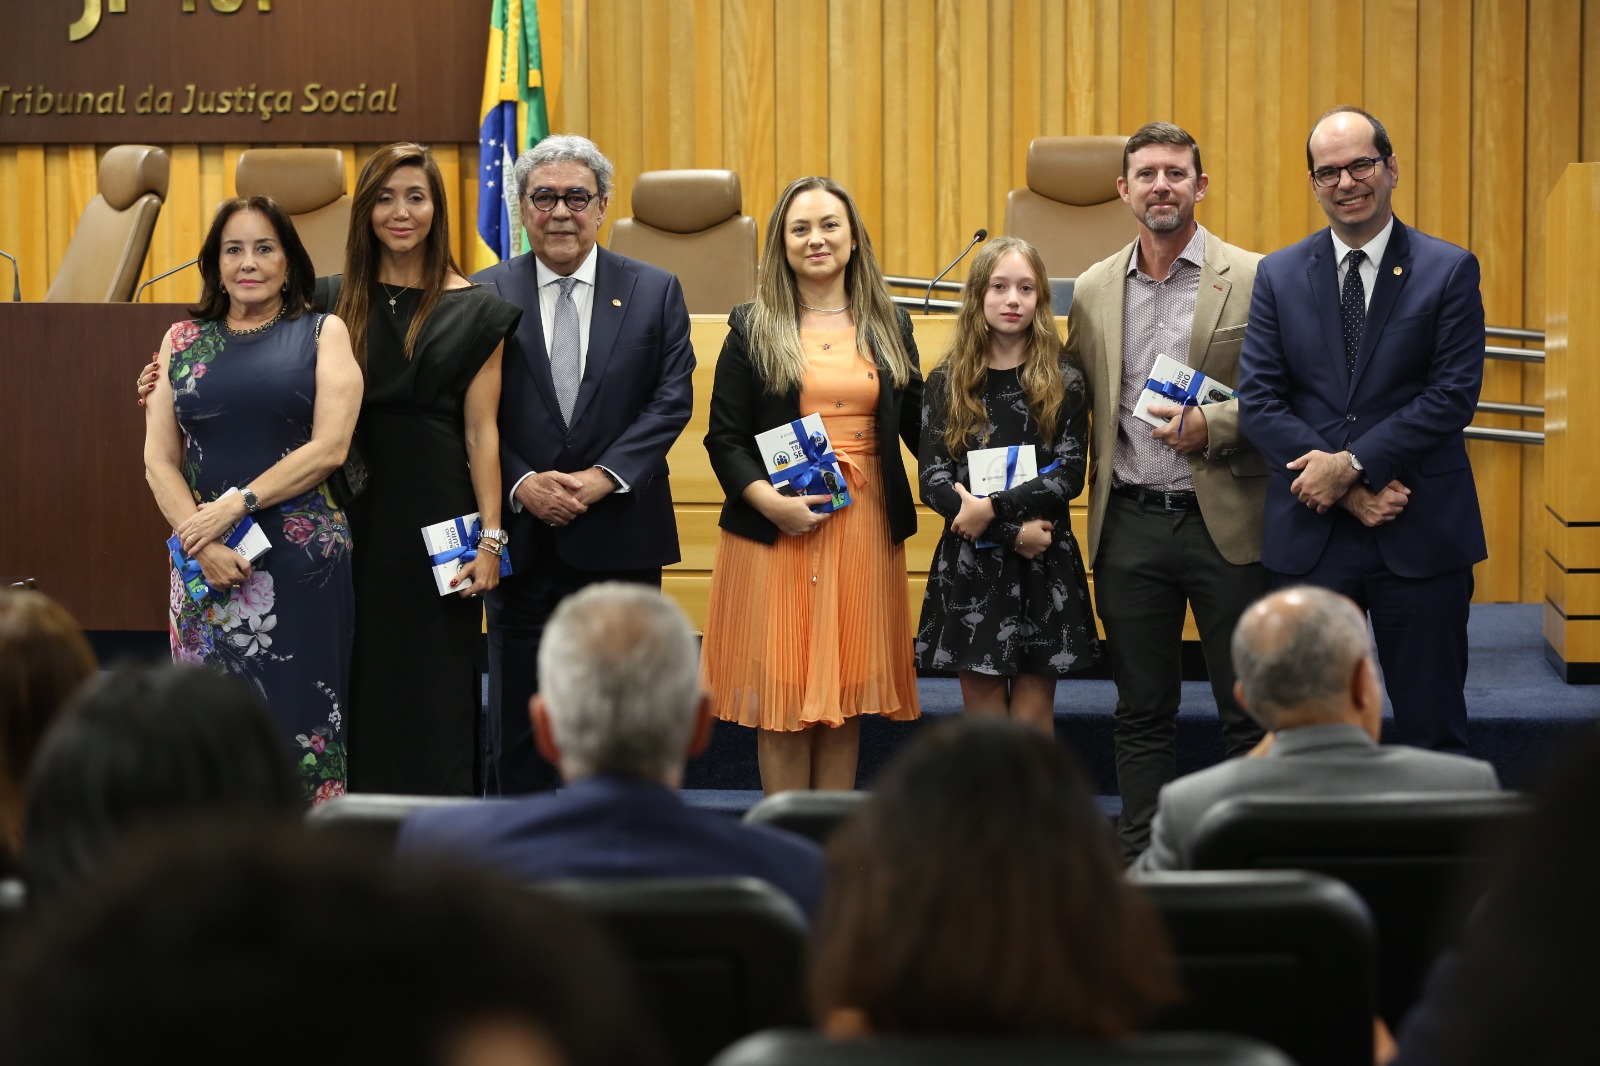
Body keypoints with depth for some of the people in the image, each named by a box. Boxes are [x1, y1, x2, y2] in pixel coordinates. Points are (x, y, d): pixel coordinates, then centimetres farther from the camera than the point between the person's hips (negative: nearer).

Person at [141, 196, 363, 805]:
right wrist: (203, 542, -10)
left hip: (303, 558, -2)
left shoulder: (323, 334, 5)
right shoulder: (183, 341, 12)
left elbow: (329, 447, -6)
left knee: (298, 711, -1)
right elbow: (159, 461, 6)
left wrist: (237, 504, -14)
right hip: (206, 561, 2)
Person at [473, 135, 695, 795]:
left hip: (622, 538, 0)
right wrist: (522, 484, -14)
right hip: (521, 537, 0)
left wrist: (602, 478, -14)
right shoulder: (486, 295, 4)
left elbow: (672, 400, -3)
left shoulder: (655, 292, 5)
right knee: (519, 718, 7)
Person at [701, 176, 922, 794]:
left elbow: (917, 425, 11)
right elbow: (725, 439, -1)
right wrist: (772, 502, -16)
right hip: (775, 528, -2)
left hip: (864, 527, 2)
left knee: (846, 695, 7)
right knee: (782, 698, -1)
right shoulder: (752, 330, 2)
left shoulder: (889, 326, 10)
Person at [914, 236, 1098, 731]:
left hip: (1044, 568, 0)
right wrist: (1013, 531, -14)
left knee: (1033, 726, 3)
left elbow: (1069, 474, -7)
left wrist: (993, 507, -19)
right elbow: (934, 481, -5)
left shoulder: (1063, 383, 3)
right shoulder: (946, 383, 3)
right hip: (971, 566, 0)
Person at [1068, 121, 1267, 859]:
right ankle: (1142, 861, 18)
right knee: (1142, 711, 10)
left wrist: (1211, 426, -17)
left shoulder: (1253, 279, -2)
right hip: (1130, 525, 3)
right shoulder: (1093, 290, 10)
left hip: (1226, 521, -3)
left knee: (1249, 709, 3)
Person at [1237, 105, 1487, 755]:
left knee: (1432, 726, 6)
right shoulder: (1279, 276, 5)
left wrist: (1352, 463, -16)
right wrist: (1349, 492, -12)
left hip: (1421, 536, -2)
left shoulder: (1450, 272, 0)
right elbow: (1258, 401, -2)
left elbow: (1454, 394, -8)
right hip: (1311, 536, 2)